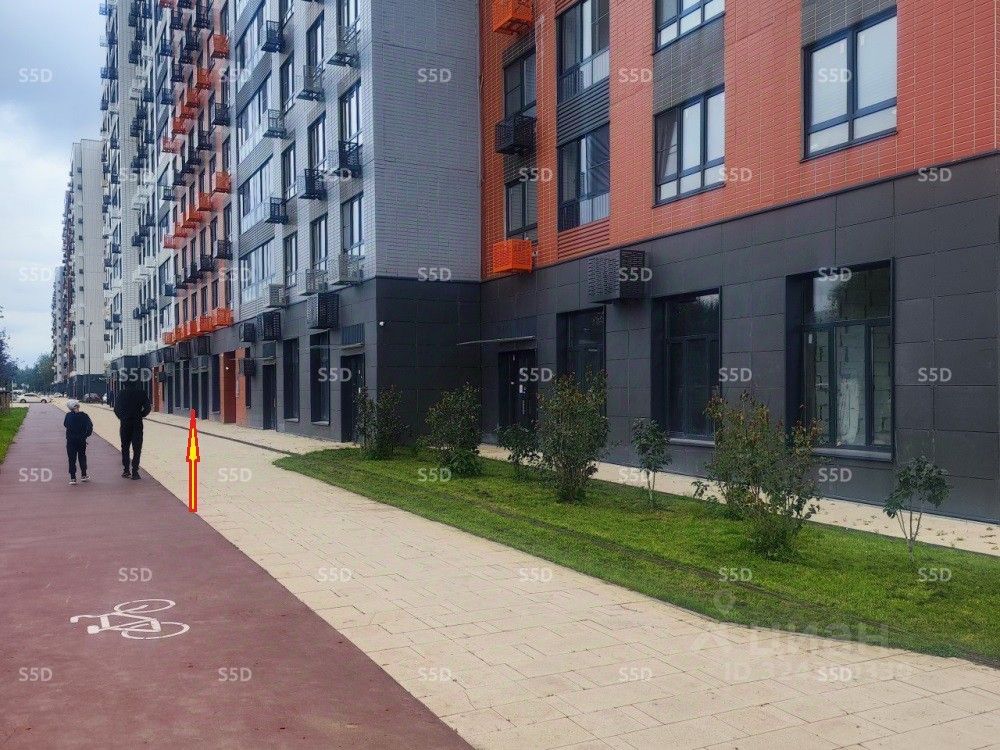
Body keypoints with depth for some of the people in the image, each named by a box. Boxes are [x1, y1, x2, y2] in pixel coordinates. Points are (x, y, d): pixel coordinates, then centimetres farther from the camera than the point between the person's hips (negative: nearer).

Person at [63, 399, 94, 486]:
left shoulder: (68, 416, -7)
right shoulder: (84, 416, -8)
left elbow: (65, 424, 8)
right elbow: (90, 426, -13)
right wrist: (86, 435, -3)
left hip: (70, 440, -1)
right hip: (81, 440, 1)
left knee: (72, 459, 5)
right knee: (82, 457, 16)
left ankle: (73, 478, 2)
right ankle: (84, 475, 21)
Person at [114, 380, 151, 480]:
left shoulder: (121, 393, -1)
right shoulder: (141, 392, -4)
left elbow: (116, 409, -1)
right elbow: (147, 407, -5)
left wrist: (122, 418, 13)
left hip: (125, 424, 1)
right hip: (137, 424, -1)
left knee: (125, 447, 15)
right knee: (137, 448, 3)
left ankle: (126, 470, 13)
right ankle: (134, 471, -3)